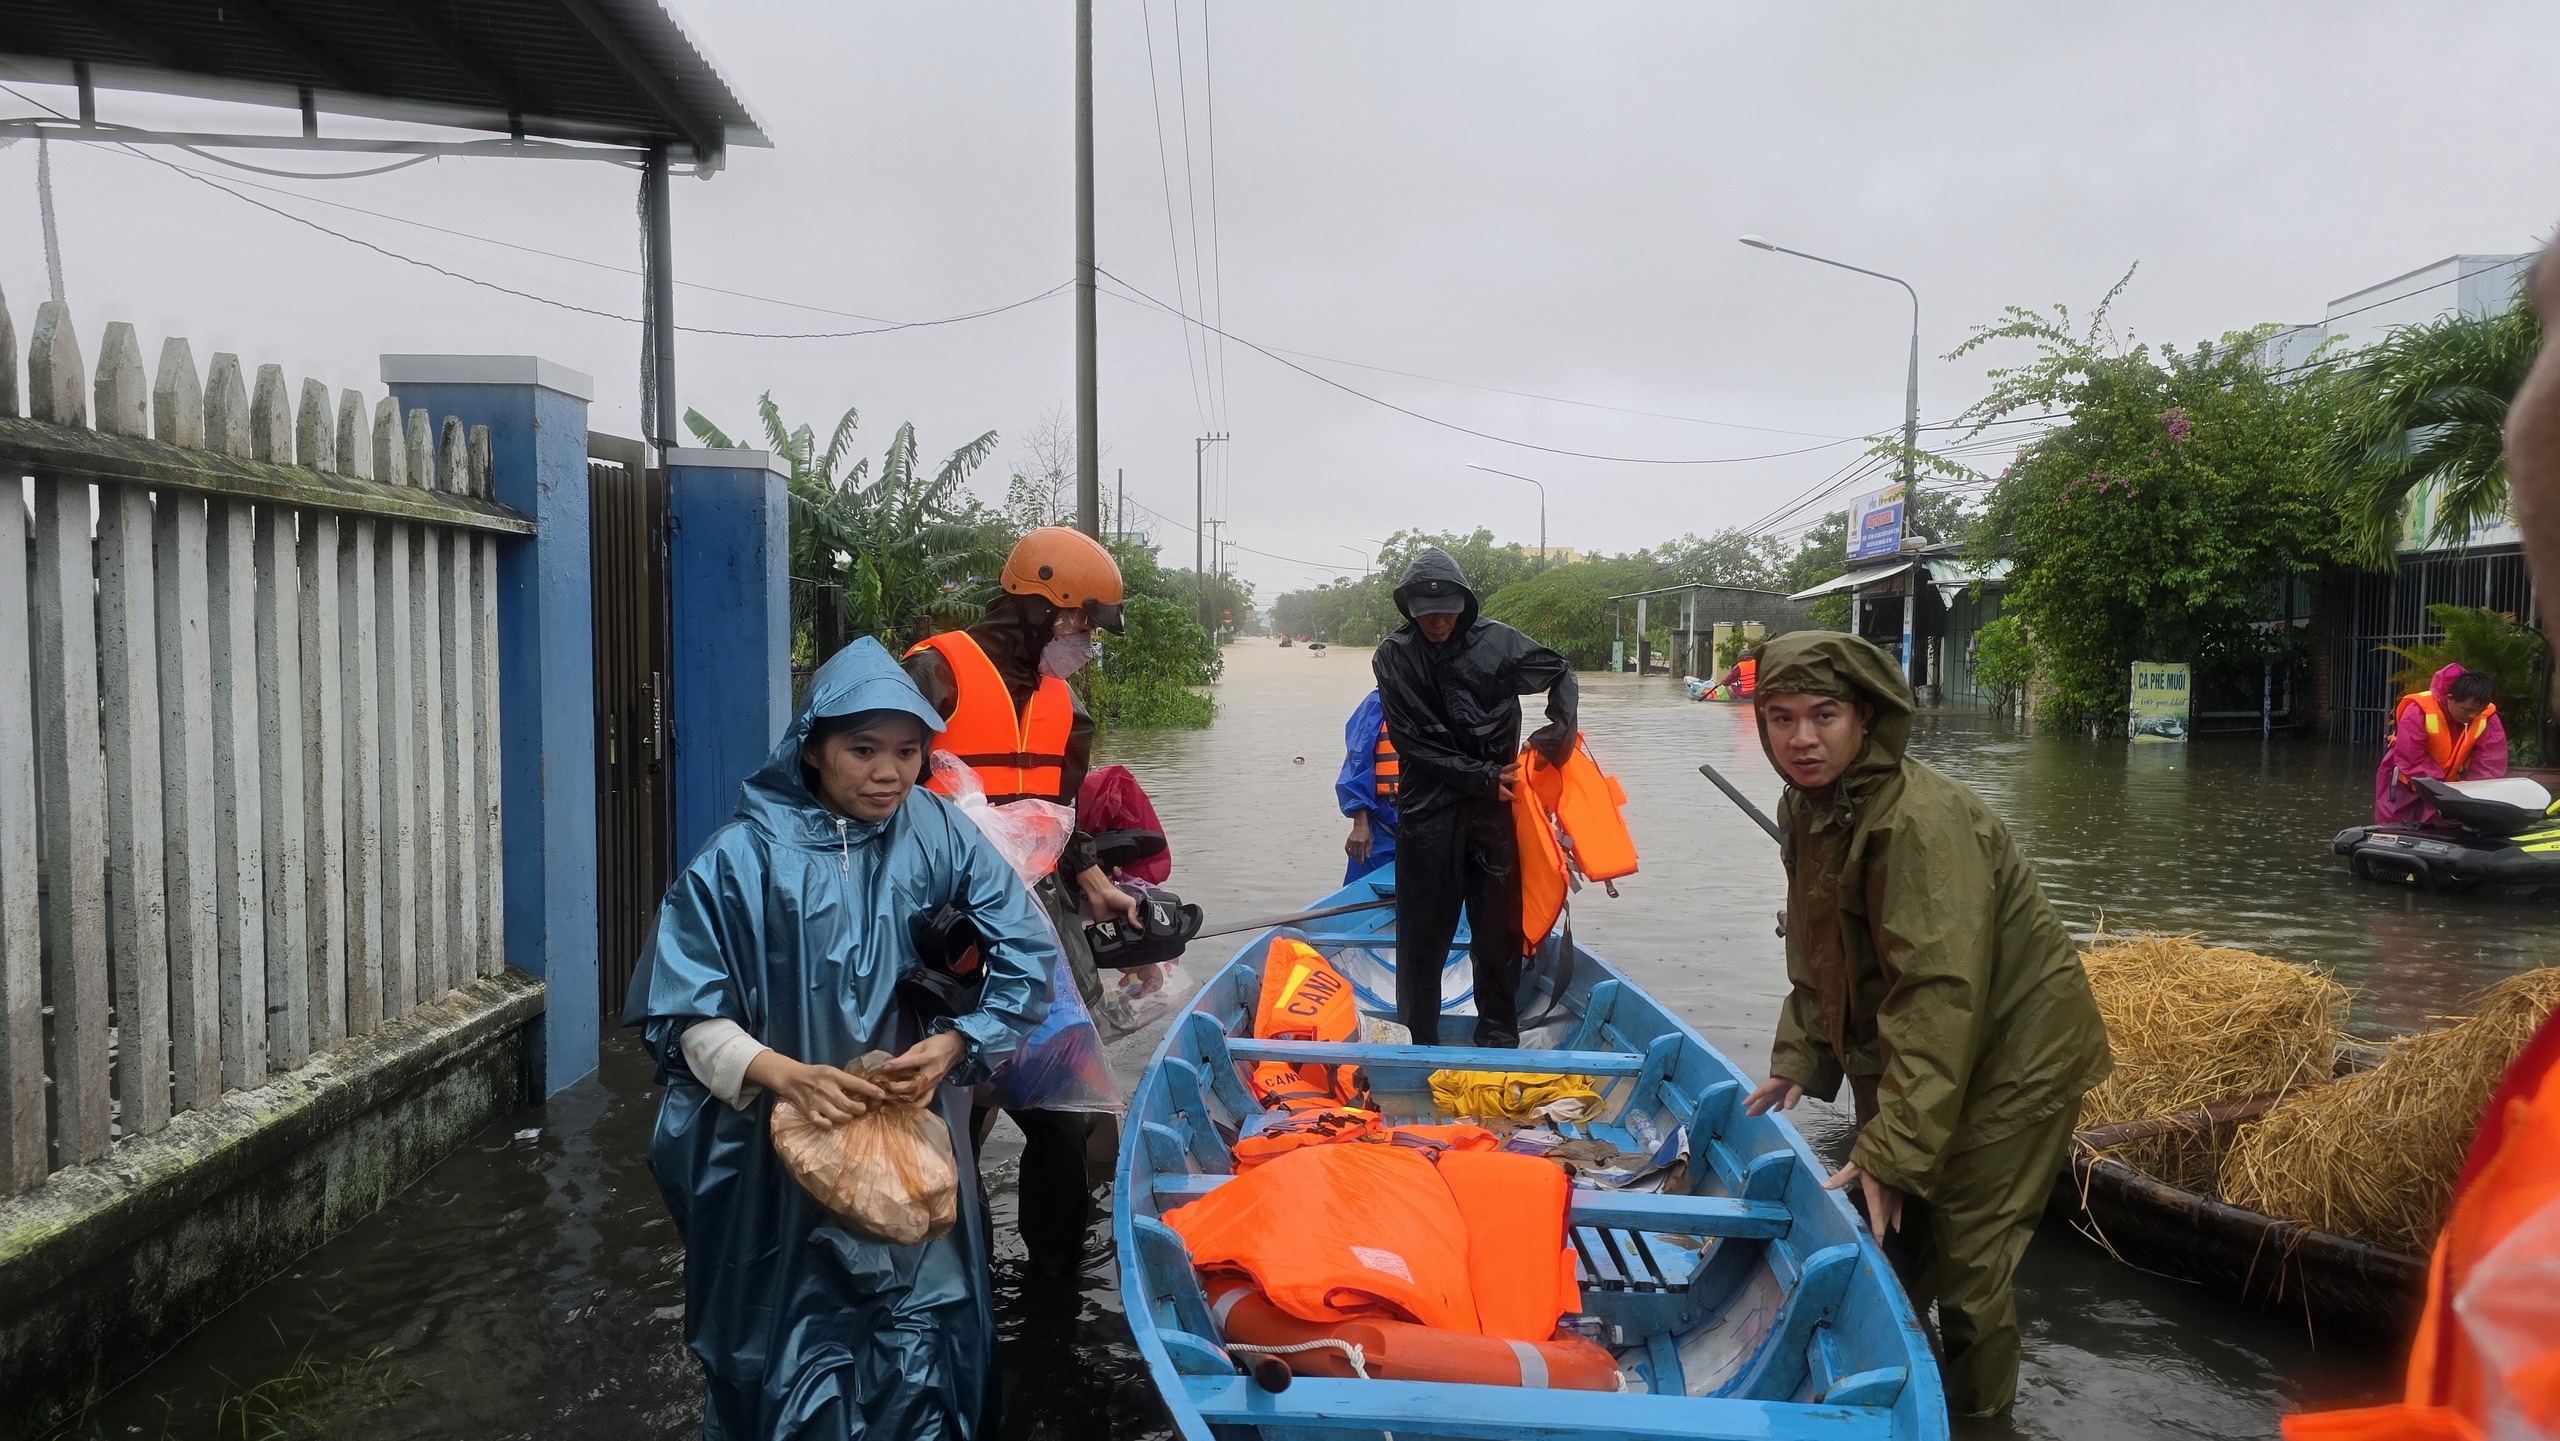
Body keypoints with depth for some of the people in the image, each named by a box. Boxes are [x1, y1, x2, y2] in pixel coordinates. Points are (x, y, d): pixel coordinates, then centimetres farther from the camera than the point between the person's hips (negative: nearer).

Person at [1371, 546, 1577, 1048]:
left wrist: (1556, 733, -4)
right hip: (1427, 811, -1)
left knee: (1498, 929, 8)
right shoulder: (1394, 655, -6)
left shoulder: (1495, 641, -3)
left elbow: (1561, 674, 12)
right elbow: (1411, 742, -9)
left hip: (1495, 806, 1)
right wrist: (1482, 777, -12)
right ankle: (1418, 1041, 17)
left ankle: (1499, 1038, 22)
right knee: (1423, 932, 5)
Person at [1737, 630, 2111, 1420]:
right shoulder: (1806, 808, -2)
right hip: (1906, 1046, 8)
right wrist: (1798, 1060, 1)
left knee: (1964, 1246, -1)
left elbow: (1940, 996, -33)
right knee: (1886, 1225, 17)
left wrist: (1892, 1149, -32)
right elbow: (1816, 953, 10)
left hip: (2016, 1047, -8)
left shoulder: (1921, 821, -31)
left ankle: (1974, 1411, 21)